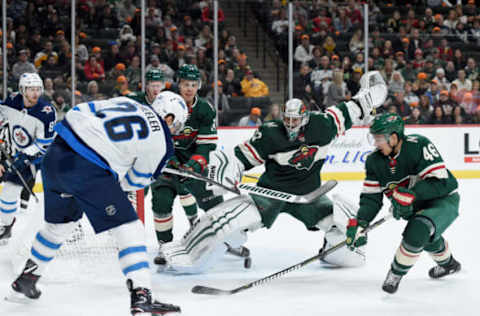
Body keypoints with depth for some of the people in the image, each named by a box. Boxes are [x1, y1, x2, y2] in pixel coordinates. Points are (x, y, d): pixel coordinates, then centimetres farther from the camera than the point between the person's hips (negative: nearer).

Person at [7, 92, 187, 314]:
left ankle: (25, 281, 41)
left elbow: (77, 113, 18)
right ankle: (141, 296, -8)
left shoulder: (125, 102, 19)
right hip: (88, 170, -7)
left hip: (55, 155, 8)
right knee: (128, 227, 2)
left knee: (60, 222, 28)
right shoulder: (160, 141, 4)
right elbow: (137, 181, 14)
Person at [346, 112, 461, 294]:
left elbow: (440, 182, -29)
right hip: (417, 206, 8)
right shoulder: (374, 161, -6)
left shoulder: (418, 145, -26)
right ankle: (447, 264, 40)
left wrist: (411, 194, -38)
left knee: (418, 230, -27)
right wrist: (359, 223, -18)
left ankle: (396, 273, -8)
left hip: (443, 200, -8)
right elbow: (371, 197, -3)